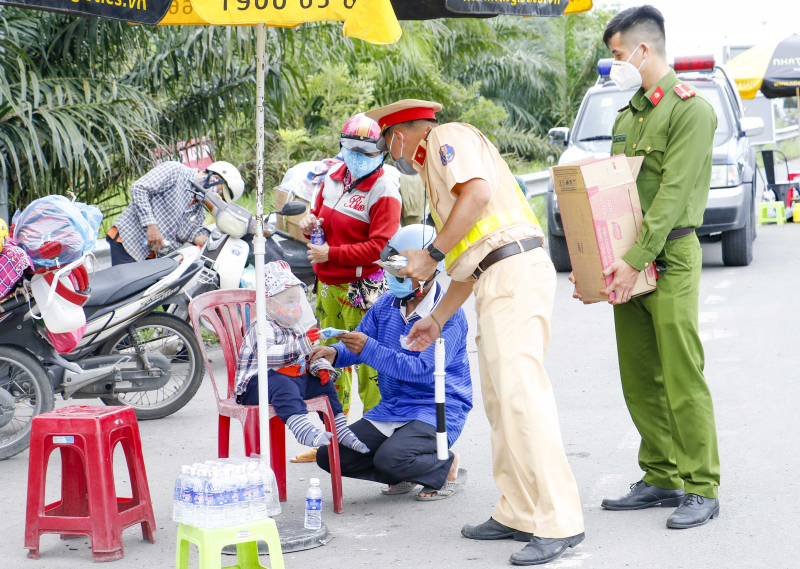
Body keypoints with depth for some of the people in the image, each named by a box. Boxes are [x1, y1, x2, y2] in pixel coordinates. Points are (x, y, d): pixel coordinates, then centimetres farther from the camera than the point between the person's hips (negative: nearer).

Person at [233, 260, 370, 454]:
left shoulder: (298, 327, 19)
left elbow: (310, 355, 28)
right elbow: (266, 354, -32)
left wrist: (320, 368, 5)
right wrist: (299, 346, -38)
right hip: (258, 383, -10)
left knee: (324, 384, 5)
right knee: (283, 386, -38)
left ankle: (341, 431, 7)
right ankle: (305, 431, -58)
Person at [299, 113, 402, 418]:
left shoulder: (384, 191, -15)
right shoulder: (334, 176, 9)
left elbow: (379, 247, -20)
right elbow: (321, 213, 24)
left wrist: (332, 253, -21)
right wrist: (309, 221, 0)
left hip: (361, 287, -8)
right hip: (327, 283, 8)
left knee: (366, 359, -8)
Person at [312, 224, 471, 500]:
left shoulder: (448, 315, -16)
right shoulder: (386, 304, 7)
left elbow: (425, 371, -25)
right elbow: (359, 342, 12)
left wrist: (370, 349, -30)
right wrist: (334, 353, -14)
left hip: (437, 409, -7)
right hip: (391, 408, 7)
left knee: (391, 456, -34)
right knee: (329, 455, -6)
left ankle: (447, 467, -2)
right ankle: (404, 474, 12)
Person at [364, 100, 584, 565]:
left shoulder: (447, 137, 3)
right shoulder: (436, 166, 32)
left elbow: (478, 192, -17)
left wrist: (432, 254, -13)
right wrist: (438, 318, 34)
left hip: (514, 270, -11)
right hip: (498, 280, 11)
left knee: (521, 393, -16)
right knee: (500, 400, 10)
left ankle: (559, 523, -19)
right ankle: (518, 514, 12)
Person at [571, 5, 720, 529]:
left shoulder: (691, 110, -9)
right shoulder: (628, 115, 17)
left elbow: (673, 194, -17)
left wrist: (636, 261, -22)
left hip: (670, 260, -8)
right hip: (628, 264, 8)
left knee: (682, 378, -7)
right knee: (639, 380, 9)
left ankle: (702, 489, 0)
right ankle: (662, 479, 19)